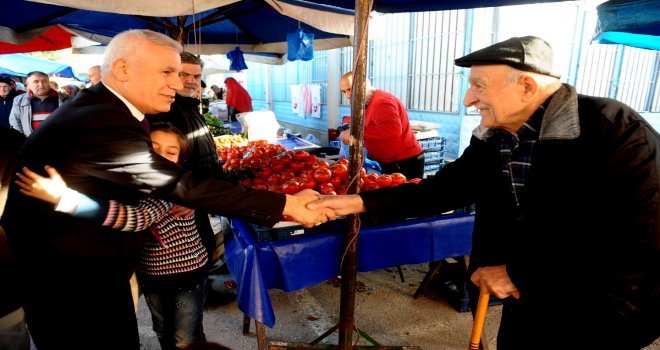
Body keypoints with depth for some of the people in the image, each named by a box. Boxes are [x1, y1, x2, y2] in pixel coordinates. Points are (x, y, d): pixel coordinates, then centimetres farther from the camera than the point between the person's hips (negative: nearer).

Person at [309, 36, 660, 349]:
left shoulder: (617, 130, -23)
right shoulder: (491, 138, -5)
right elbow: (445, 188, 0)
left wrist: (518, 273, -24)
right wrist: (362, 201, -9)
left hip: (600, 314, -5)